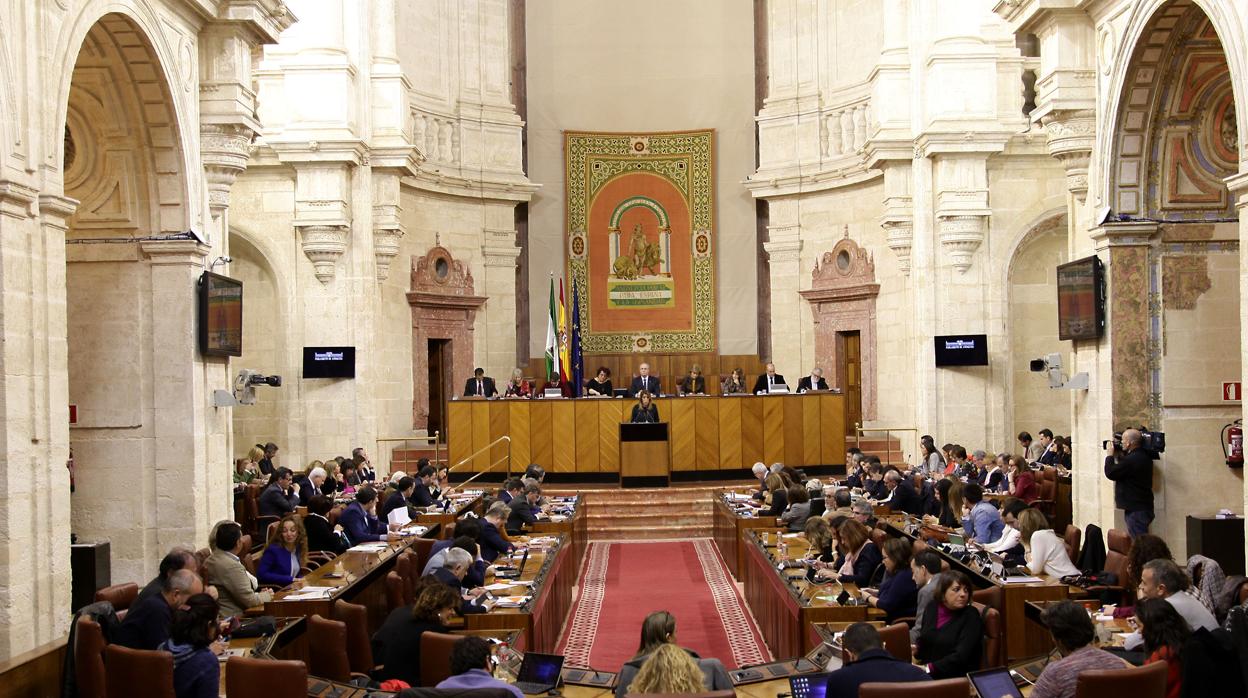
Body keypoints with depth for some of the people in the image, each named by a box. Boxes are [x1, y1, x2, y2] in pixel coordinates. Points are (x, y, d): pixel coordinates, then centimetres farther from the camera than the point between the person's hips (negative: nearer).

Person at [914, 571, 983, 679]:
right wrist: (915, 651, -1)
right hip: (926, 674, 5)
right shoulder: (932, 607, 9)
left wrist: (929, 668, -23)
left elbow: (961, 656, -18)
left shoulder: (971, 616, -8)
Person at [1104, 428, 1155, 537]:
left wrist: (1110, 455, -3)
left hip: (1136, 510, -10)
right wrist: (1118, 455, 11)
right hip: (1143, 507, 10)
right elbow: (1124, 470, 20)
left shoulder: (1132, 459, -23)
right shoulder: (1144, 456, 10)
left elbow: (1110, 473, -16)